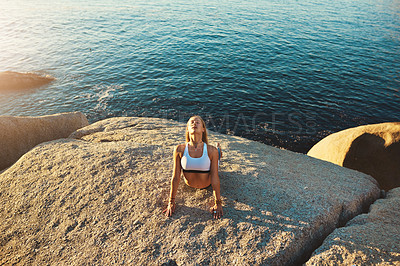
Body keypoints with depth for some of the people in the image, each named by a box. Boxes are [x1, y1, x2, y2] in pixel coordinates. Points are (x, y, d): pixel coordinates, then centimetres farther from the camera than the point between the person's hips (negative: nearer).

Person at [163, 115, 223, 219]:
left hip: (207, 184, 0)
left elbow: (214, 178, -28)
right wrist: (171, 202, -18)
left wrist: (218, 203, -24)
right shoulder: (180, 150, -30)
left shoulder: (212, 151, -33)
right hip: (189, 184, 0)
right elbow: (175, 177, -23)